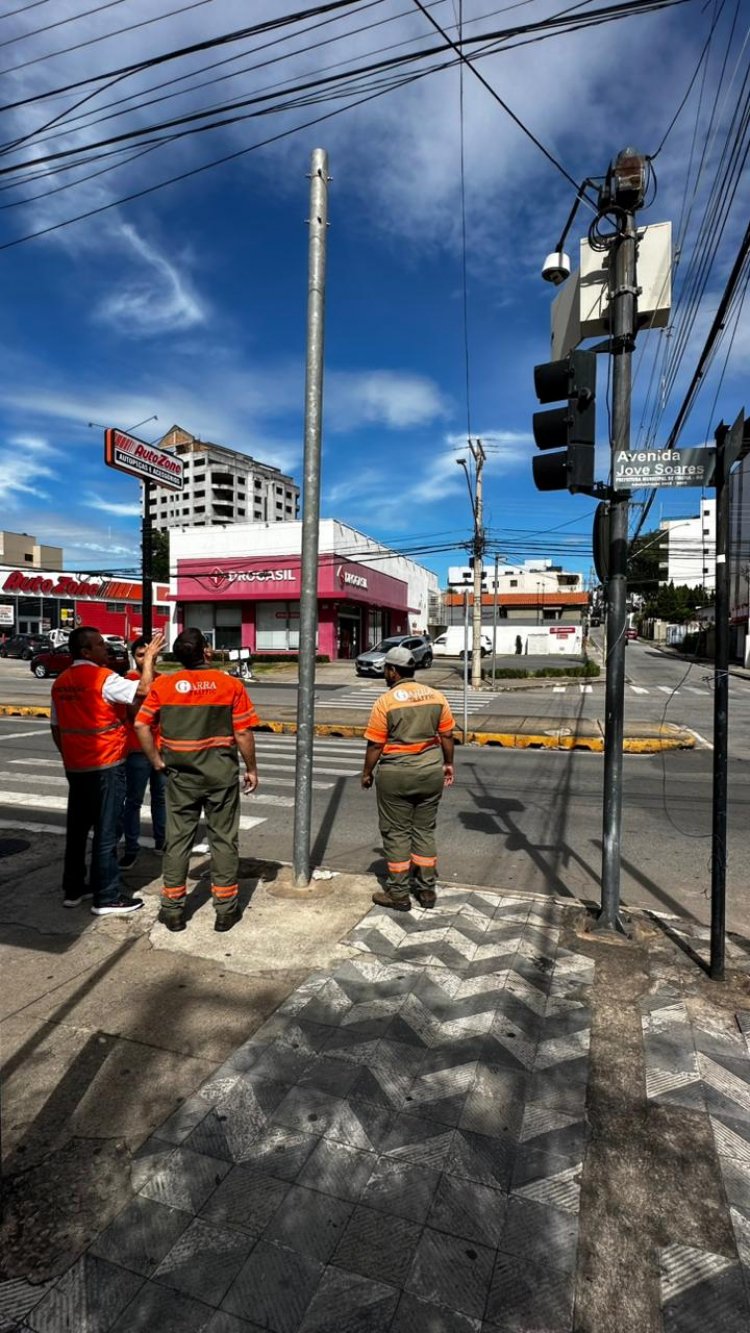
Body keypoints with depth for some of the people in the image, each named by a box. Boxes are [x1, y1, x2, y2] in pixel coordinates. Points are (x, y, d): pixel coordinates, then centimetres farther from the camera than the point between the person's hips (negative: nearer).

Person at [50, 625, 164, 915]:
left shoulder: (61, 682, 9)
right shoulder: (103, 677, -15)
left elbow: (56, 728, 14)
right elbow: (144, 690, -21)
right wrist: (149, 658, -9)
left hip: (75, 767, 8)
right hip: (106, 766, -8)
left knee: (77, 827, 16)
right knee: (106, 830, -1)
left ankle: (73, 889, 27)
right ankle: (107, 897, 5)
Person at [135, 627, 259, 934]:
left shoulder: (163, 685, -2)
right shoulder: (231, 685, -8)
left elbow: (141, 725, -3)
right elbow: (243, 734, -7)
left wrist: (157, 760, 6)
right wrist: (251, 769, 3)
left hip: (181, 775, 2)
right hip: (221, 773, -1)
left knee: (178, 840, 13)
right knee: (224, 840, 9)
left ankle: (173, 909, 23)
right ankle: (225, 910, 18)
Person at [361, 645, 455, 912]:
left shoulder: (386, 701, -12)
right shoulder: (436, 696, 2)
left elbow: (375, 744, -10)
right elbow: (447, 736, 7)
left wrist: (367, 773, 3)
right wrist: (448, 764, 19)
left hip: (396, 774, -5)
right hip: (431, 772, 5)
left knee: (396, 833, 8)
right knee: (424, 830, 16)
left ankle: (399, 894, 17)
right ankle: (427, 890, 24)